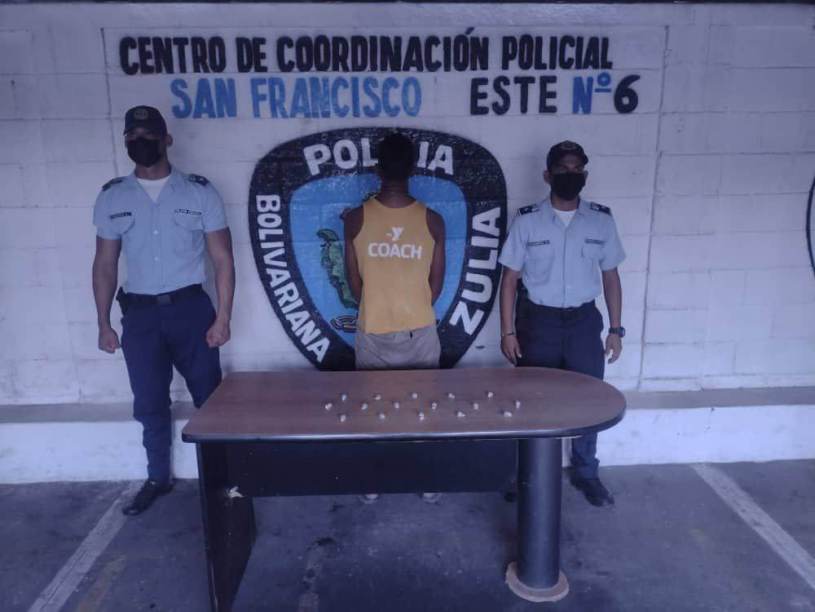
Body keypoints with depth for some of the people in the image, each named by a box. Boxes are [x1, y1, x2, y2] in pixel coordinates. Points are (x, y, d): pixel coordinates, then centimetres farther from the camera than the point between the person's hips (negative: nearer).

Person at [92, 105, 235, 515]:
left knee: (210, 396, 6)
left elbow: (223, 260, -3)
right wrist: (103, 323, 6)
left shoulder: (199, 192, -3)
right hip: (139, 314, 3)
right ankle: (157, 479, 31)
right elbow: (105, 265, 10)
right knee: (149, 404, 12)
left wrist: (223, 318, -8)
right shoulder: (112, 197, 4)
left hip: (190, 308, -2)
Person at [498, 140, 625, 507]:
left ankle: (585, 473, 29)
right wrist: (508, 331, -6)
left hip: (583, 320, 2)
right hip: (538, 321, -1)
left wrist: (615, 329, 4)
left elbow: (610, 277, 7)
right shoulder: (527, 221, -5)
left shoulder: (601, 221, 1)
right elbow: (510, 278, -3)